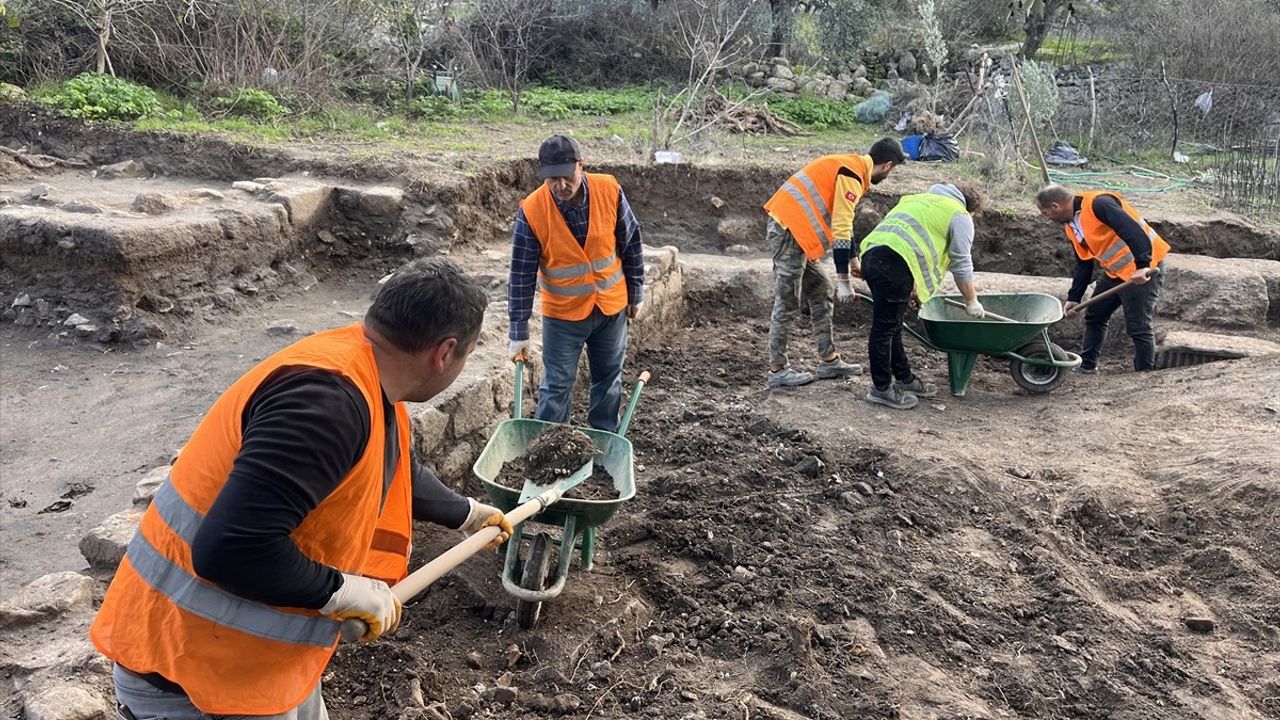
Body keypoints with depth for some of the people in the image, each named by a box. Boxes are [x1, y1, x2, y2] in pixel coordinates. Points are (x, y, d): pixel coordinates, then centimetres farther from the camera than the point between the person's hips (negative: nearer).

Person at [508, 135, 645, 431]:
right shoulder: (532, 211, -21)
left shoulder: (609, 190, -15)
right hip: (563, 313, -3)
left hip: (612, 306, 3)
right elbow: (521, 275, -14)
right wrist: (519, 332, -11)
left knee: (609, 381, 16)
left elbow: (631, 244, -1)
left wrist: (635, 293, 7)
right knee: (557, 387, 4)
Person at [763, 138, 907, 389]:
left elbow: (843, 222, 29)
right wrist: (844, 280, -16)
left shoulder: (851, 166, 17)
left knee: (820, 290, 14)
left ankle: (828, 361, 18)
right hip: (789, 231, -10)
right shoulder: (851, 174, -14)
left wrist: (852, 260, 35)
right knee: (787, 304, -4)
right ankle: (777, 370, 5)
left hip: (788, 228, 10)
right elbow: (840, 231, -19)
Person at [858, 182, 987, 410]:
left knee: (891, 325, 16)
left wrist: (910, 288, 36)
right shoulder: (960, 216, 11)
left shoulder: (922, 199, 36)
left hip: (871, 254, 9)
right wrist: (971, 301, 21)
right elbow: (961, 264, 9)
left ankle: (904, 379, 28)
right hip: (894, 263, -9)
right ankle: (881, 388, 6)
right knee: (885, 327, -2)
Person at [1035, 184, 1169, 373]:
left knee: (1138, 327, -6)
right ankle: (1086, 366, 30)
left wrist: (1142, 265, -37)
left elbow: (1133, 231, -31)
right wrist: (1073, 298, 12)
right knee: (1094, 316, 17)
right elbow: (1083, 265, 15)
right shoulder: (1071, 227, 8)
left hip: (1143, 271, -10)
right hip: (1115, 272, 10)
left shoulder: (1098, 204, -22)